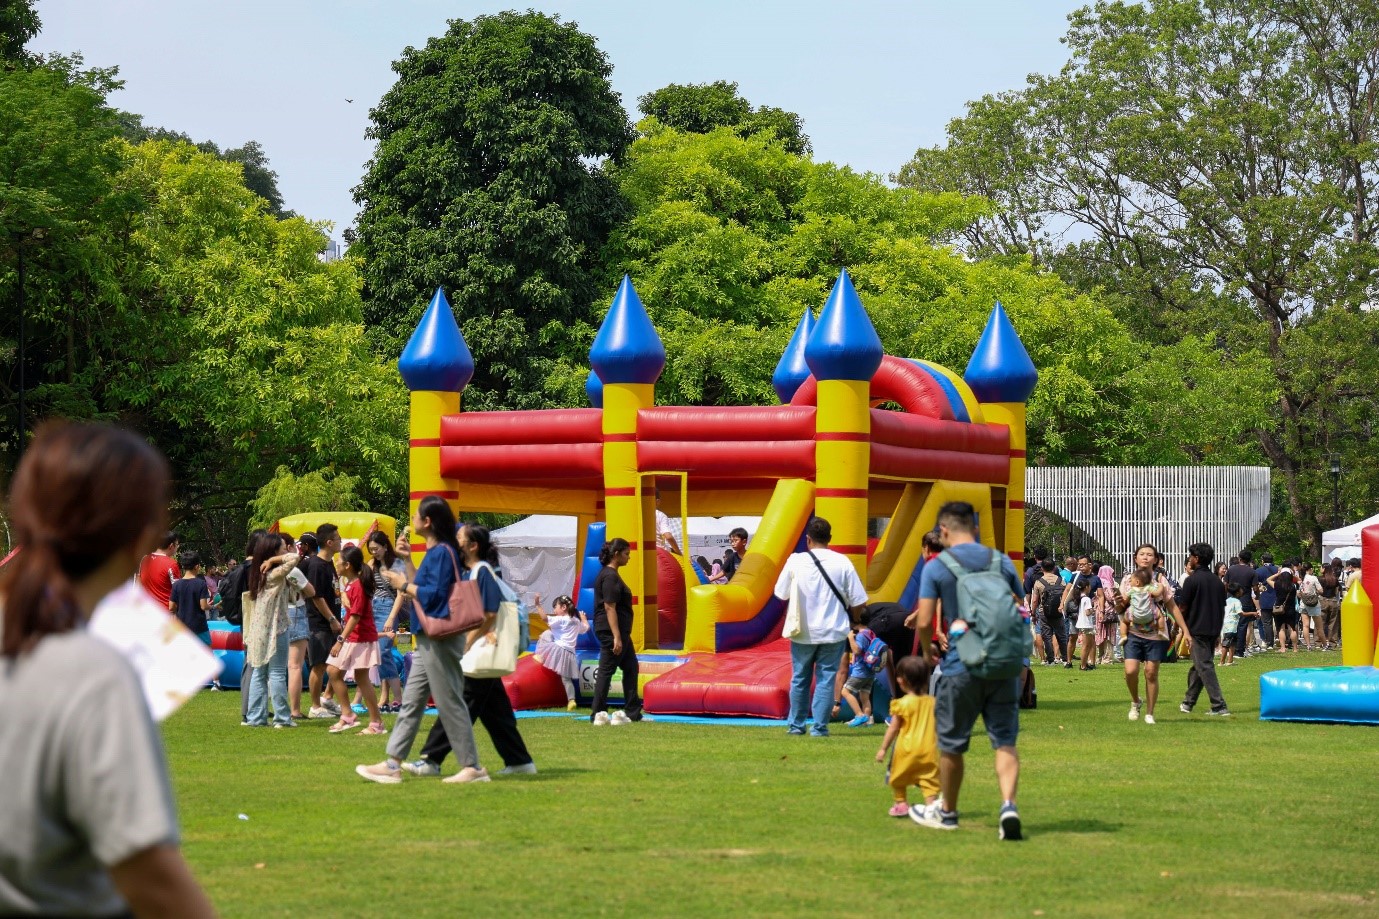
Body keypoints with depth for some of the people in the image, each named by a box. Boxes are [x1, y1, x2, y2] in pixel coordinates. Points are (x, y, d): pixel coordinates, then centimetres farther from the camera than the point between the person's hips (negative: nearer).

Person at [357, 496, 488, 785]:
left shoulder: (442, 553, -16)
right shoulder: (433, 552, 15)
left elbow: (433, 595, -22)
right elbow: (421, 589, 17)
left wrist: (403, 585, -11)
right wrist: (407, 560, 16)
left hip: (441, 639, -11)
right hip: (429, 640, 11)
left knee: (450, 702, -6)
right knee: (411, 701, 11)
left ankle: (472, 767, -1)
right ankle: (393, 765, 14)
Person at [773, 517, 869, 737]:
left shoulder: (795, 561, -8)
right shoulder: (842, 563, -7)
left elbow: (781, 594, 0)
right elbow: (857, 601, -4)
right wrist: (854, 621, 15)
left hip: (803, 633, 1)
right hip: (833, 632, -1)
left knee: (799, 679, 15)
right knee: (826, 679, 5)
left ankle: (796, 725, 21)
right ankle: (820, 727, 2)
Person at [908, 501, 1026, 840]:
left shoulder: (936, 568, -5)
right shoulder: (1002, 562, 6)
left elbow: (923, 623, -9)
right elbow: (1020, 614, 9)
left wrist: (929, 652, 10)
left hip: (961, 666, -3)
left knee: (951, 744, 13)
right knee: (1005, 740, 4)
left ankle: (947, 811, 28)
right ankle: (1008, 805, -17)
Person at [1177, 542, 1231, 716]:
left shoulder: (1192, 580, -10)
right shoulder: (1217, 581, 10)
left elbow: (1184, 608, -7)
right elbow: (1223, 608, 13)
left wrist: (1181, 628, 7)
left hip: (1197, 629, -7)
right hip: (1214, 629, 7)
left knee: (1205, 667, -6)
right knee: (1198, 667, 16)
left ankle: (1219, 706, -13)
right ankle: (1188, 703, 25)